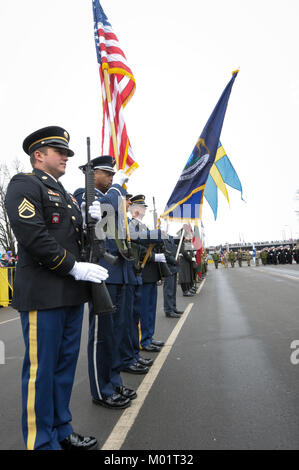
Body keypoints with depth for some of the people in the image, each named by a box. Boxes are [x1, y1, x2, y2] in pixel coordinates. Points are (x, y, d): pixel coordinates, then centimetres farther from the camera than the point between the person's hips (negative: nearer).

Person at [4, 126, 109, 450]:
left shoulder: (64, 195, 22)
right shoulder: (24, 184, -6)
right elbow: (33, 236, -19)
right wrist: (75, 267, -17)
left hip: (71, 295, 9)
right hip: (43, 295, -9)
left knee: (65, 365, 17)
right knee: (41, 369, 3)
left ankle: (61, 432, 33)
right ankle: (41, 442, 20)